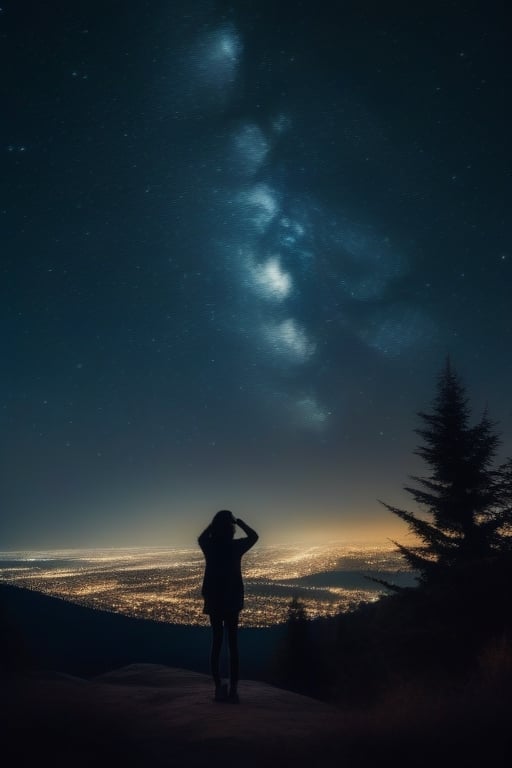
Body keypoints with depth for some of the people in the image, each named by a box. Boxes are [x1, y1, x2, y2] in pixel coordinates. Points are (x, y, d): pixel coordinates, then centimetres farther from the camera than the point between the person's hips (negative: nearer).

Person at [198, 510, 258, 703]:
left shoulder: (209, 546, -5)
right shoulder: (236, 546, -11)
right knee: (232, 644, 6)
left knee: (216, 643, 11)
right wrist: (238, 521, 12)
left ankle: (219, 688, 11)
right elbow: (253, 536, 9)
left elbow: (201, 537, 21)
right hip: (231, 601, -2)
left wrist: (214, 523, 19)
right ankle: (233, 689, 6)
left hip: (213, 601, 2)